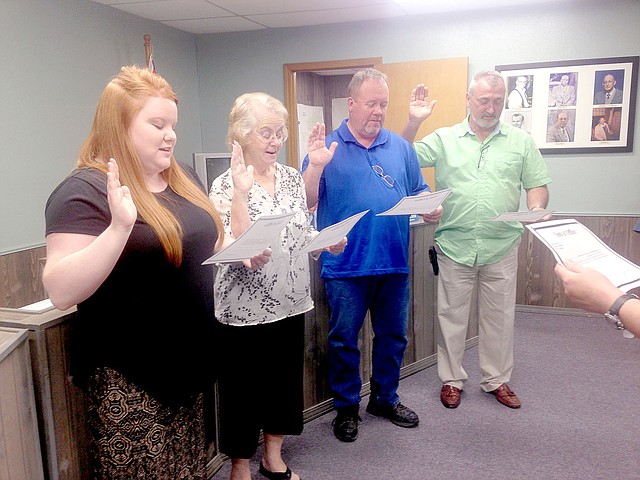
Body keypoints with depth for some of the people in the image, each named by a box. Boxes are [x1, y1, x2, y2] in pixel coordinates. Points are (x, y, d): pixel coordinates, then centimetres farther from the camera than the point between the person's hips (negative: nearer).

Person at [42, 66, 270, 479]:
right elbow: (61, 292, -22)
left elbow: (206, 240, 19)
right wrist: (119, 225, -34)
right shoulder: (85, 190, -15)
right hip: (129, 376, -7)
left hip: (189, 359, 7)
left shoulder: (183, 177, 7)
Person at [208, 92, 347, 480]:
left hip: (291, 303, 6)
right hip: (246, 309, -5)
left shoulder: (292, 177, 4)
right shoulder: (226, 186, -12)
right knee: (244, 388, 10)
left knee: (285, 379, 18)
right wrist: (241, 191, -29)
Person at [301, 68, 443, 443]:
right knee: (344, 340, 8)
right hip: (346, 265, -3)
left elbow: (420, 193, 12)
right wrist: (316, 166, -22)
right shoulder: (327, 146, -1)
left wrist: (431, 208, -11)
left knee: (394, 336, 15)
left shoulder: (401, 147, 10)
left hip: (395, 261, 4)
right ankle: (346, 407, 27)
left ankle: (386, 398, 36)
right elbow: (306, 202, -6)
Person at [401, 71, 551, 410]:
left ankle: (496, 380, 30)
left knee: (498, 317, 12)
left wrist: (537, 210, -12)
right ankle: (451, 380, 26)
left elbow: (537, 185, 8)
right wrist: (413, 123, -16)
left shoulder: (521, 141, 7)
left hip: (502, 247, 2)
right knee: (451, 316, 9)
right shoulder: (444, 139, 2)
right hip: (454, 246, -1)